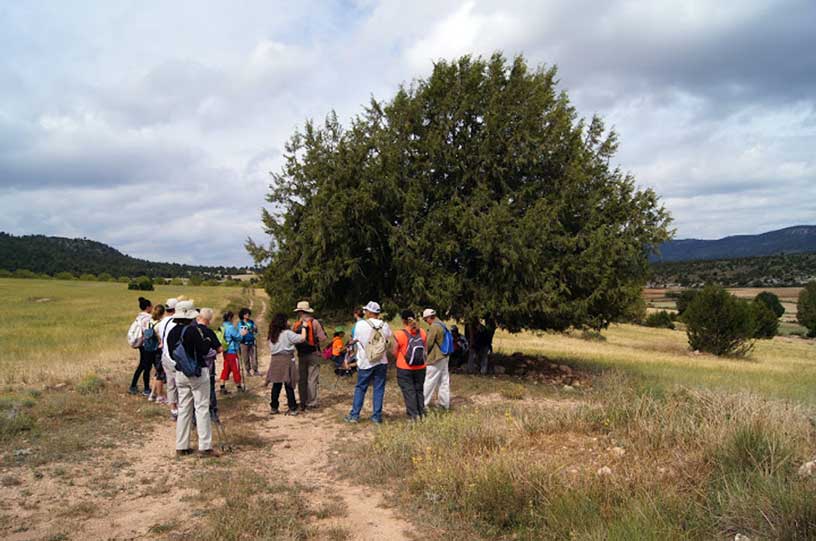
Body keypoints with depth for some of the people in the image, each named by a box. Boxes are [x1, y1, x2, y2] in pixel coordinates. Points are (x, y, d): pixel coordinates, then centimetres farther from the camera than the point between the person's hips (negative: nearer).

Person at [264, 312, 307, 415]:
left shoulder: (272, 335, 11)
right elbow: (302, 338, -13)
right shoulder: (287, 333, -8)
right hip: (286, 360, -5)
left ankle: (274, 408, 16)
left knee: (276, 385, 10)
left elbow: (272, 349, 12)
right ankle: (292, 408, 4)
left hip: (275, 360, 5)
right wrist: (303, 327, -1)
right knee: (289, 386, 0)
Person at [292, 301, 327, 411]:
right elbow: (323, 338, -13)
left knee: (301, 380, 12)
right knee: (312, 379, 2)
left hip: (301, 355, 3)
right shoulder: (314, 322, -9)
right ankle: (311, 403, 2)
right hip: (313, 354, -3)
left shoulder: (295, 325, -2)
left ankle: (303, 403, 17)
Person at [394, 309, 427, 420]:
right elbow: (425, 350, 7)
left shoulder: (399, 335, -15)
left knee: (409, 392, 5)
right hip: (420, 368, 4)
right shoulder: (422, 333, -4)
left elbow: (395, 352, -4)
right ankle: (422, 414, 23)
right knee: (419, 390, 17)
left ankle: (414, 416, 5)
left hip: (404, 369, -4)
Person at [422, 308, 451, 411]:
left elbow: (429, 343, -15)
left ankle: (424, 404, -1)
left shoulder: (434, 326, -16)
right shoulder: (442, 325, 13)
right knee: (444, 381, 12)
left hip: (435, 358, -9)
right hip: (444, 356, 9)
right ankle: (445, 403, 17)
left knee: (429, 381, -4)